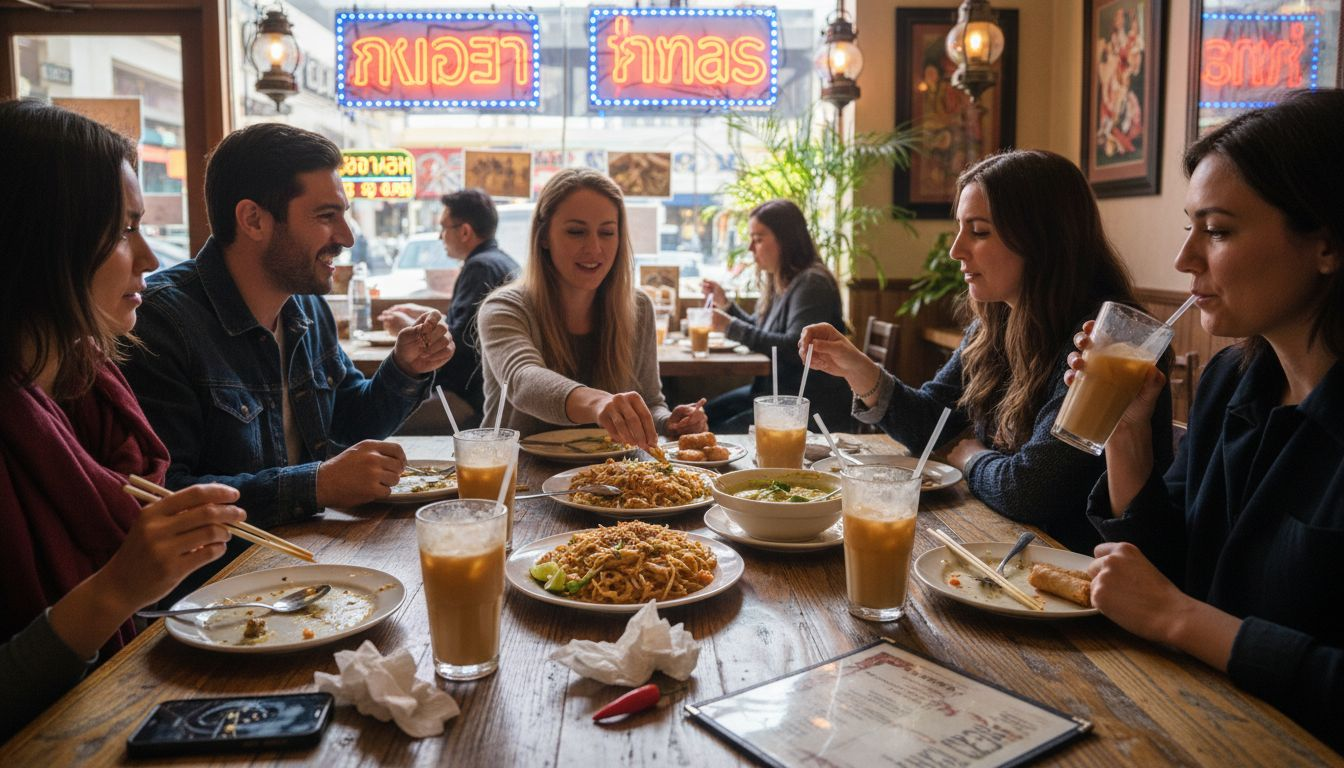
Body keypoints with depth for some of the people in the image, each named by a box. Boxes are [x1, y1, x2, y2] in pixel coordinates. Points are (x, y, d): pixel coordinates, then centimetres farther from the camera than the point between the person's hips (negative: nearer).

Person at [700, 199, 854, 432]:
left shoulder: (811, 283, -17)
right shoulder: (776, 283, 11)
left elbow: (795, 347, -28)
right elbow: (759, 331, 24)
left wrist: (731, 327, -24)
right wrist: (725, 303, 9)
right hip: (773, 390, 9)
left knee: (721, 434, -17)